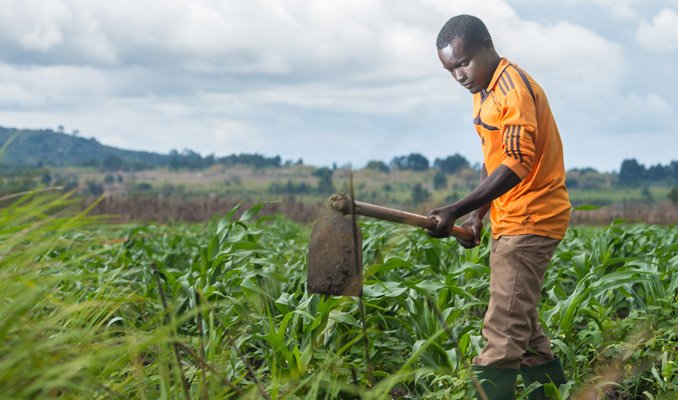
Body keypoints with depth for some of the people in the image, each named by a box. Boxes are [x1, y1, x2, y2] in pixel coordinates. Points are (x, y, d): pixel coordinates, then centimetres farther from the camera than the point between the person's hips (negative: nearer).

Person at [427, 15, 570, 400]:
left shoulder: (513, 88, -16)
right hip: (512, 223, 10)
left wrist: (456, 211, -29)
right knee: (523, 328, 16)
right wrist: (478, 213, 9)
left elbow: (516, 165, -25)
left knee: (503, 333, -13)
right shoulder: (485, 91, 15)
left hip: (530, 221, -10)